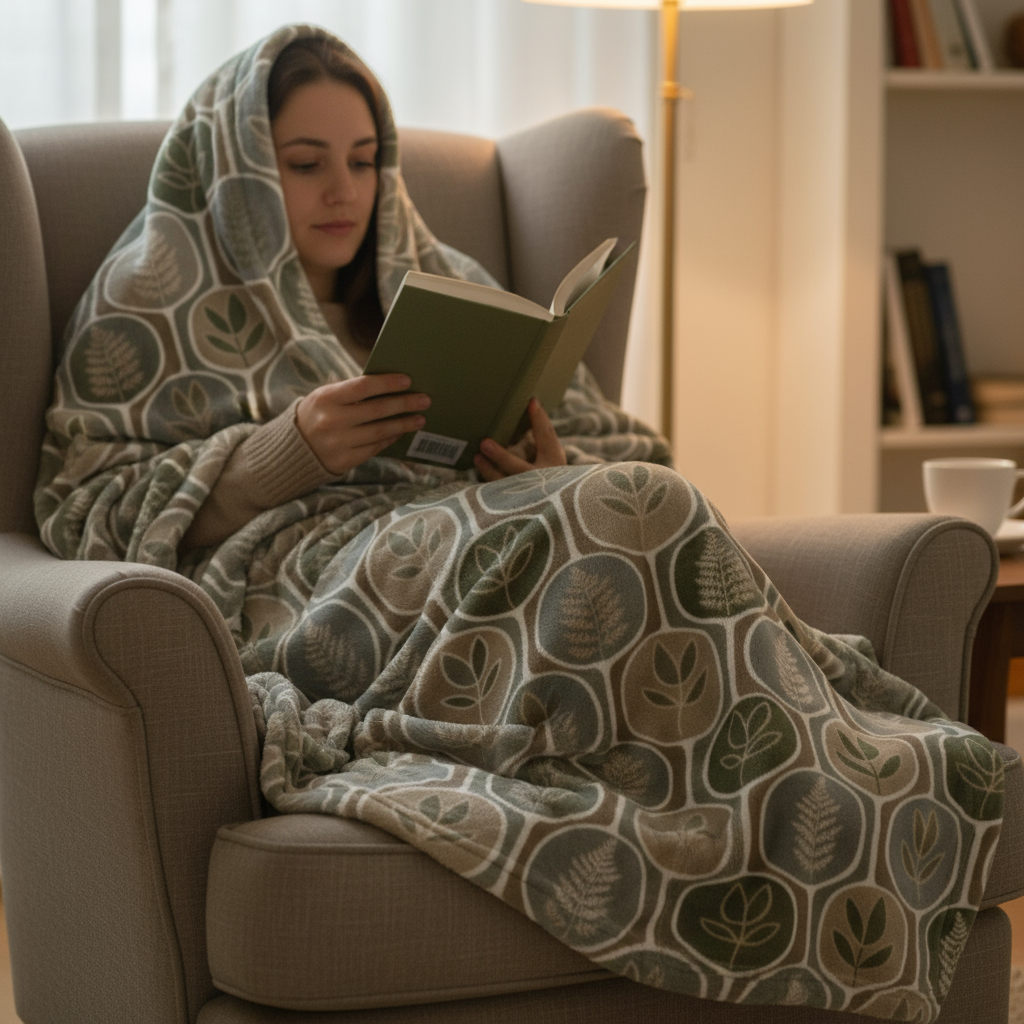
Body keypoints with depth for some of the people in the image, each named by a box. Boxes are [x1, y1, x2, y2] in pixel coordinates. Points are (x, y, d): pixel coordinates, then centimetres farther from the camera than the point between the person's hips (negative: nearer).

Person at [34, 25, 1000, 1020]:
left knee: (637, 513, -32)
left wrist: (548, 468, -4)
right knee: (637, 522, -31)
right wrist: (287, 448, -10)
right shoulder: (157, 306, 17)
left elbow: (627, 452, 22)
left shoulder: (444, 288, 29)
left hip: (476, 545, 5)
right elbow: (84, 502, 3)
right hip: (294, 578, -4)